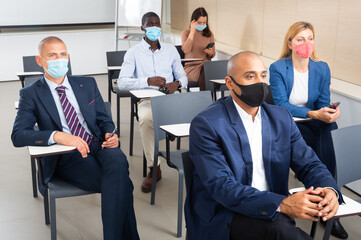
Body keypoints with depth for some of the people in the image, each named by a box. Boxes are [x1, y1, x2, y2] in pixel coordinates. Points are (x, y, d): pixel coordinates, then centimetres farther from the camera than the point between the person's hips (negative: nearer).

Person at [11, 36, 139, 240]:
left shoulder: (87, 84, 18)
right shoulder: (32, 94, 6)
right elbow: (18, 135, -7)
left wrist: (110, 135, -8)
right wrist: (57, 136, -25)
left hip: (98, 145, 3)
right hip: (66, 156, -3)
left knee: (118, 162, -35)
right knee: (120, 185, -31)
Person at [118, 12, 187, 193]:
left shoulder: (171, 50, 17)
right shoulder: (134, 53, 6)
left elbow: (183, 77, 19)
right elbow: (122, 82, -5)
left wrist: (177, 83, -6)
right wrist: (148, 81, -19)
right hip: (147, 99, -2)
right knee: (146, 119, -37)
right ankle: (153, 168, -21)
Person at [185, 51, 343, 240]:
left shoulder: (281, 118, 8)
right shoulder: (206, 124, -11)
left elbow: (309, 164, 7)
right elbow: (221, 186, -20)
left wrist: (329, 189, -18)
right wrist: (282, 204, -31)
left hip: (272, 213, 6)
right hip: (221, 217, -5)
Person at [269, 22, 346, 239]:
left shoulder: (322, 68, 5)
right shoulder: (278, 68, -7)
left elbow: (323, 103, 5)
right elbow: (282, 104, -15)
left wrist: (330, 111, -20)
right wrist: (313, 114, -26)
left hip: (314, 123, 3)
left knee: (325, 137, -29)